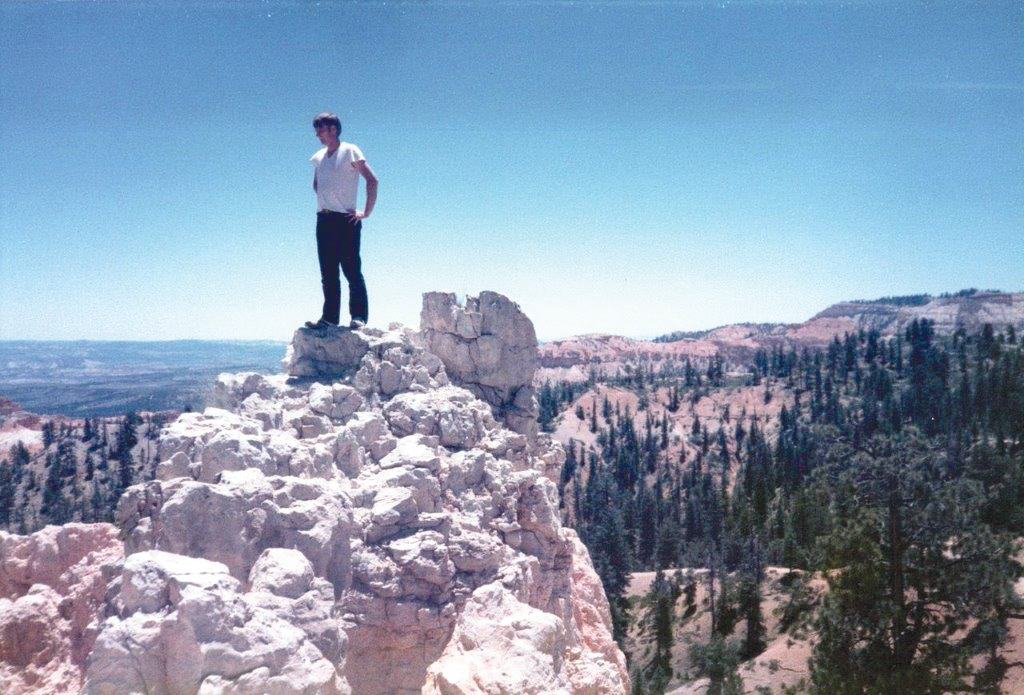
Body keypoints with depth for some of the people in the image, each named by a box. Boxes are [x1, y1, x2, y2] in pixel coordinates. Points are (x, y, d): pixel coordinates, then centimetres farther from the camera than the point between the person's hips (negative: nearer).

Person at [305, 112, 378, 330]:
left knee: (352, 270, -7)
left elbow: (372, 180, -9)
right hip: (324, 220, 7)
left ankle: (359, 316, -4)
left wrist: (366, 212, -11)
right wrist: (324, 202, 17)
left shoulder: (349, 151, -4)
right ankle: (329, 316, 11)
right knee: (328, 273, 7)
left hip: (346, 220, -7)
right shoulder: (318, 157, 16)